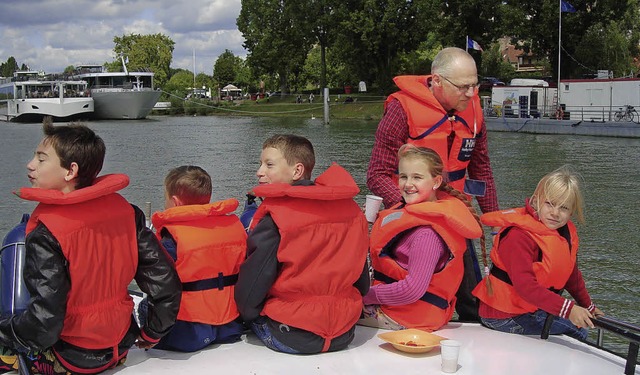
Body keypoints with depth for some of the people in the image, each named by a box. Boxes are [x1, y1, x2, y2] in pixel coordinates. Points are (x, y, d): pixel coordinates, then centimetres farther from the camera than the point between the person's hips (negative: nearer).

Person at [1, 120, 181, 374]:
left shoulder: (46, 234, -23)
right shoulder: (124, 209, -6)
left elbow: (44, 322, -26)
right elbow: (165, 281, -4)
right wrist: (153, 334, 11)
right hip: (120, 350, 6)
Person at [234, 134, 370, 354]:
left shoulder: (275, 219, -16)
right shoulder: (351, 209, 1)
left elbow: (248, 296, -13)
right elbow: (362, 285, 9)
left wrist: (247, 313, 7)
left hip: (291, 339, -6)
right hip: (344, 335, 6)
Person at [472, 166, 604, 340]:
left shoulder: (566, 232, 4)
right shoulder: (519, 236, -25)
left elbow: (572, 275, 18)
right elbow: (525, 285, -35)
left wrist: (588, 306, 26)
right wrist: (567, 309, -41)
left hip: (531, 308, 9)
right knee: (576, 328, -10)